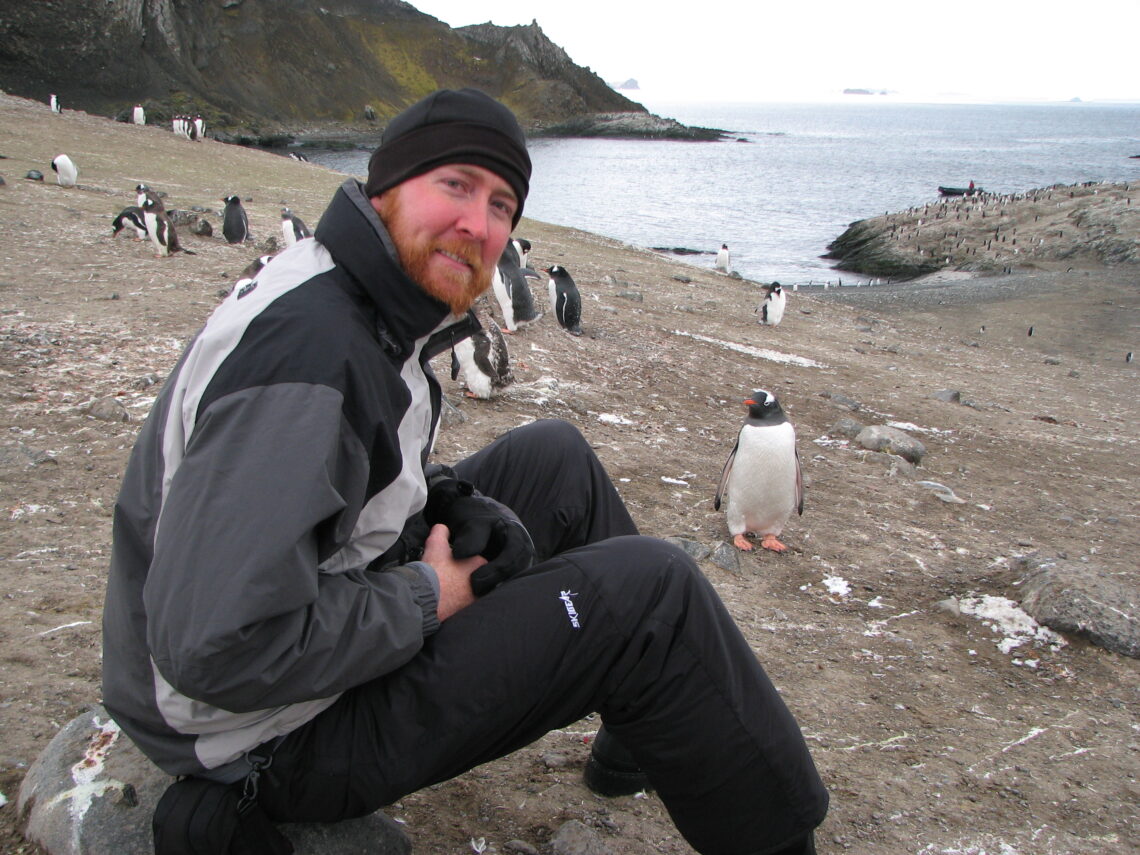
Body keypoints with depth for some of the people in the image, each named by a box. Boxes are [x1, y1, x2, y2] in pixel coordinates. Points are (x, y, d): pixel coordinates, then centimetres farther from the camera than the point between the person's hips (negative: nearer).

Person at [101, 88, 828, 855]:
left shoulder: (363, 306, 2)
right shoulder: (306, 346, -30)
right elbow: (214, 647, -34)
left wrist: (455, 508, -4)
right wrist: (423, 598, -21)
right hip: (274, 741, -10)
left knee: (556, 458, 12)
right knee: (649, 586, -16)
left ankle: (649, 743, 25)